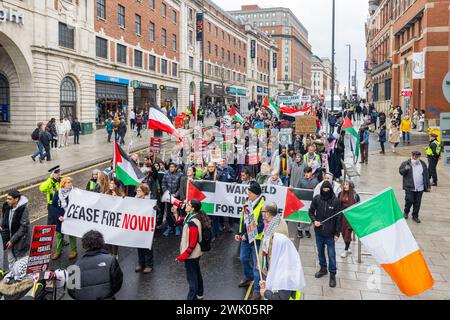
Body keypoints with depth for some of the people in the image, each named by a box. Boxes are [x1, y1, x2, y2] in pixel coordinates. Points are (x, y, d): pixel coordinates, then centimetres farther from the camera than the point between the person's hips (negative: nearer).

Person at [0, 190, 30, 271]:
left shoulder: (23, 209, -21)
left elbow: (23, 227, -19)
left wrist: (12, 240, -17)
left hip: (20, 241, -6)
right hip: (9, 238, 6)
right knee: (11, 261, 18)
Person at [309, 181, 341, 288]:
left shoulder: (335, 201, -12)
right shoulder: (317, 199, -6)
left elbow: (338, 218, -6)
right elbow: (311, 211, 8)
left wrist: (337, 233, -7)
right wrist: (314, 220, -11)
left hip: (330, 233, -3)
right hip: (319, 231, 3)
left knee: (331, 254, 2)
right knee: (320, 251, 18)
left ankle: (332, 274, 15)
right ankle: (323, 268, 37)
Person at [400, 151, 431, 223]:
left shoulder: (423, 164, 10)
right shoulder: (406, 163, 0)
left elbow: (426, 176, 13)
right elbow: (400, 171, -1)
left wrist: (428, 186, 11)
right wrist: (405, 169, -23)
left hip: (420, 188, 3)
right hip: (409, 187, -3)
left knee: (417, 202, 7)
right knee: (409, 201, -7)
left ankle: (415, 216, 21)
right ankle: (406, 212, 21)